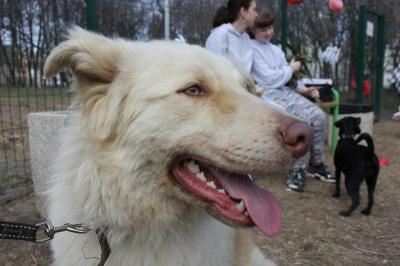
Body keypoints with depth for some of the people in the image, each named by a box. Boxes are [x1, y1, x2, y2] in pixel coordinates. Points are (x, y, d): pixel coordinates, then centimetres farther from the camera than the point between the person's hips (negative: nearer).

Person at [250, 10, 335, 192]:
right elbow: (269, 79, -13)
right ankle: (298, 169, -15)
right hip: (267, 95, -7)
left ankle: (316, 163, 3)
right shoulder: (251, 48, -6)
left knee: (318, 115, -12)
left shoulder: (276, 50, 21)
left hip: (285, 91, 8)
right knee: (302, 120, -29)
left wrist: (303, 89, 4)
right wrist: (291, 68, 2)